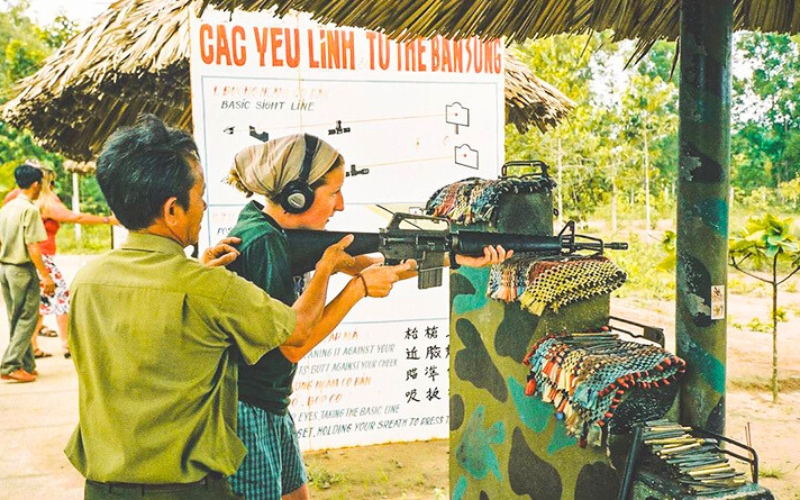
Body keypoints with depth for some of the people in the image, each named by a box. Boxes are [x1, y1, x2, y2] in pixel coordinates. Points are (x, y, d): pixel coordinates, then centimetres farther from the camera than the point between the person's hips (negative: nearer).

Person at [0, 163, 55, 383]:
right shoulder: (29, 209, -13)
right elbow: (32, 247, -18)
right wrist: (45, 276, -16)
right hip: (22, 269, -8)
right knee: (26, 320, 0)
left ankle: (27, 365, 20)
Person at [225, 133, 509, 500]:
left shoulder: (285, 231, 2)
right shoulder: (261, 243, -24)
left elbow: (363, 263, 2)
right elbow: (294, 346, -23)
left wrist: (455, 258, -1)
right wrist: (359, 288, -18)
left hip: (272, 410, 9)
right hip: (246, 414, -9)